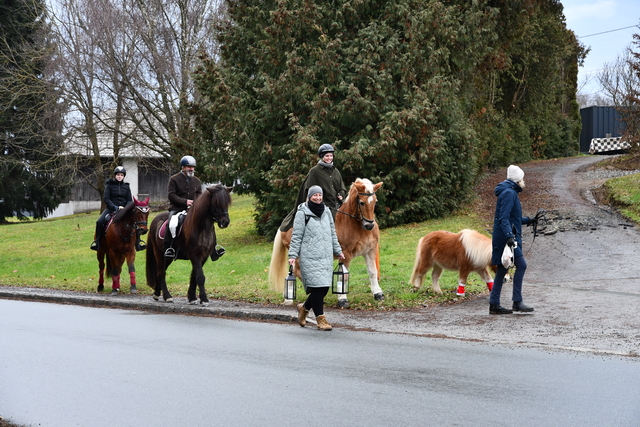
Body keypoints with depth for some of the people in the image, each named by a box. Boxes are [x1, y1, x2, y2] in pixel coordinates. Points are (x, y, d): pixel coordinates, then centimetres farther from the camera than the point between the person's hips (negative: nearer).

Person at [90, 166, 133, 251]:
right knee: (99, 222, -27)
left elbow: (130, 200, 9)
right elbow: (106, 199, -5)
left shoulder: (126, 187, 11)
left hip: (124, 208, 3)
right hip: (111, 209, -3)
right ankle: (97, 241, -11)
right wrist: (115, 207, -18)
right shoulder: (109, 185, 2)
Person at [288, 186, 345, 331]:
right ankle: (321, 319, 0)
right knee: (317, 287, -9)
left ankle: (304, 307, 28)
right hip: (310, 257, -6)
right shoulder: (302, 213, -3)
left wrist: (338, 251, 23)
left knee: (324, 288, 4)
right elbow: (296, 236, -3)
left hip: (326, 256, 6)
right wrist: (293, 255, -8)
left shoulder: (326, 212, 14)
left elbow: (333, 233, 23)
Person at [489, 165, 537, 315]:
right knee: (521, 264, -13)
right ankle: (517, 302, -12)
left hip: (506, 237, 11)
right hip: (505, 237, -11)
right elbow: (504, 218, -22)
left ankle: (494, 305, 12)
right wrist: (509, 236, -32)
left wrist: (528, 220, 38)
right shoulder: (508, 193, -13)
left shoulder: (511, 193, 19)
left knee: (502, 269, 10)